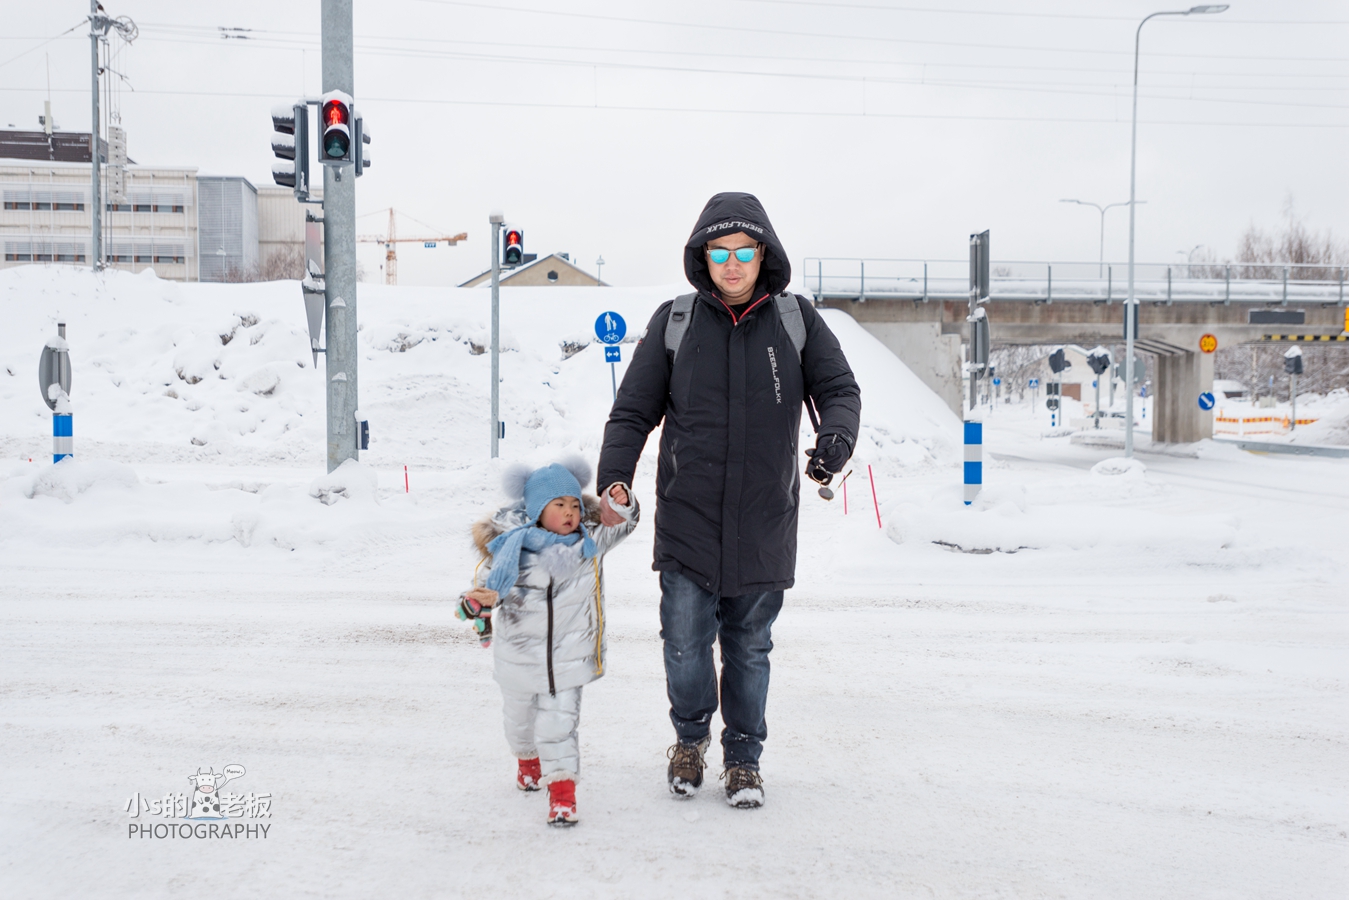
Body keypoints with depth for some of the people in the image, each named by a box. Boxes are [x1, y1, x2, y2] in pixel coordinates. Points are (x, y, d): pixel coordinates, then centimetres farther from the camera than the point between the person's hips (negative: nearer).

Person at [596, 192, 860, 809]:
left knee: (750, 648, 11)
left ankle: (743, 756, 31)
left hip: (765, 526, 1)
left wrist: (835, 437, -19)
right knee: (685, 645, 2)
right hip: (687, 521, 0)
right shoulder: (674, 322, 2)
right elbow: (633, 410, 4)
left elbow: (839, 387, 3)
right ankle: (690, 737, 31)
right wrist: (614, 480, -9)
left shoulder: (796, 319, 2)